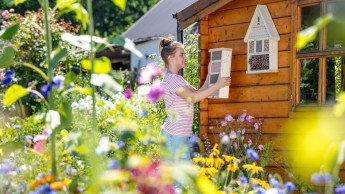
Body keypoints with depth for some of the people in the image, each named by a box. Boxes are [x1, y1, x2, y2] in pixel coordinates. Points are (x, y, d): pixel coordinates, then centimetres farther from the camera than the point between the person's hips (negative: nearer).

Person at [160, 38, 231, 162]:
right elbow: (193, 97, -21)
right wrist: (218, 85, -18)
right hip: (175, 136, -10)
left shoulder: (177, 79, 19)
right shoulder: (171, 79, -13)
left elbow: (198, 93, 19)